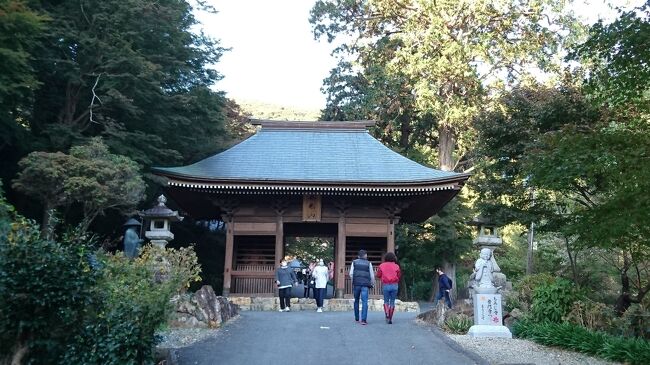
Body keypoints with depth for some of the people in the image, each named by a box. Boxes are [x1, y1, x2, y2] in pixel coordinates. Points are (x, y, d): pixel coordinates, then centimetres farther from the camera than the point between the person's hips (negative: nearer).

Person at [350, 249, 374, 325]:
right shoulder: (368, 263, 6)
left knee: (356, 301, 15)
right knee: (364, 302, -5)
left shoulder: (354, 262, 9)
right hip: (365, 284, -2)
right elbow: (372, 275, 6)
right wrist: (372, 284, 20)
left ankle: (356, 318, 22)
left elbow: (351, 274, 4)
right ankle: (363, 320, -15)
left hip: (356, 284, 2)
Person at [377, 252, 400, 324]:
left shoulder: (382, 265, 5)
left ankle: (387, 314, -10)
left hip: (385, 285, 0)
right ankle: (390, 318, 8)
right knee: (392, 302, 10)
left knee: (386, 301, 15)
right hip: (394, 285, 0)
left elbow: (378, 275, 0)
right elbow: (399, 275, 1)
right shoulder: (396, 266, 5)